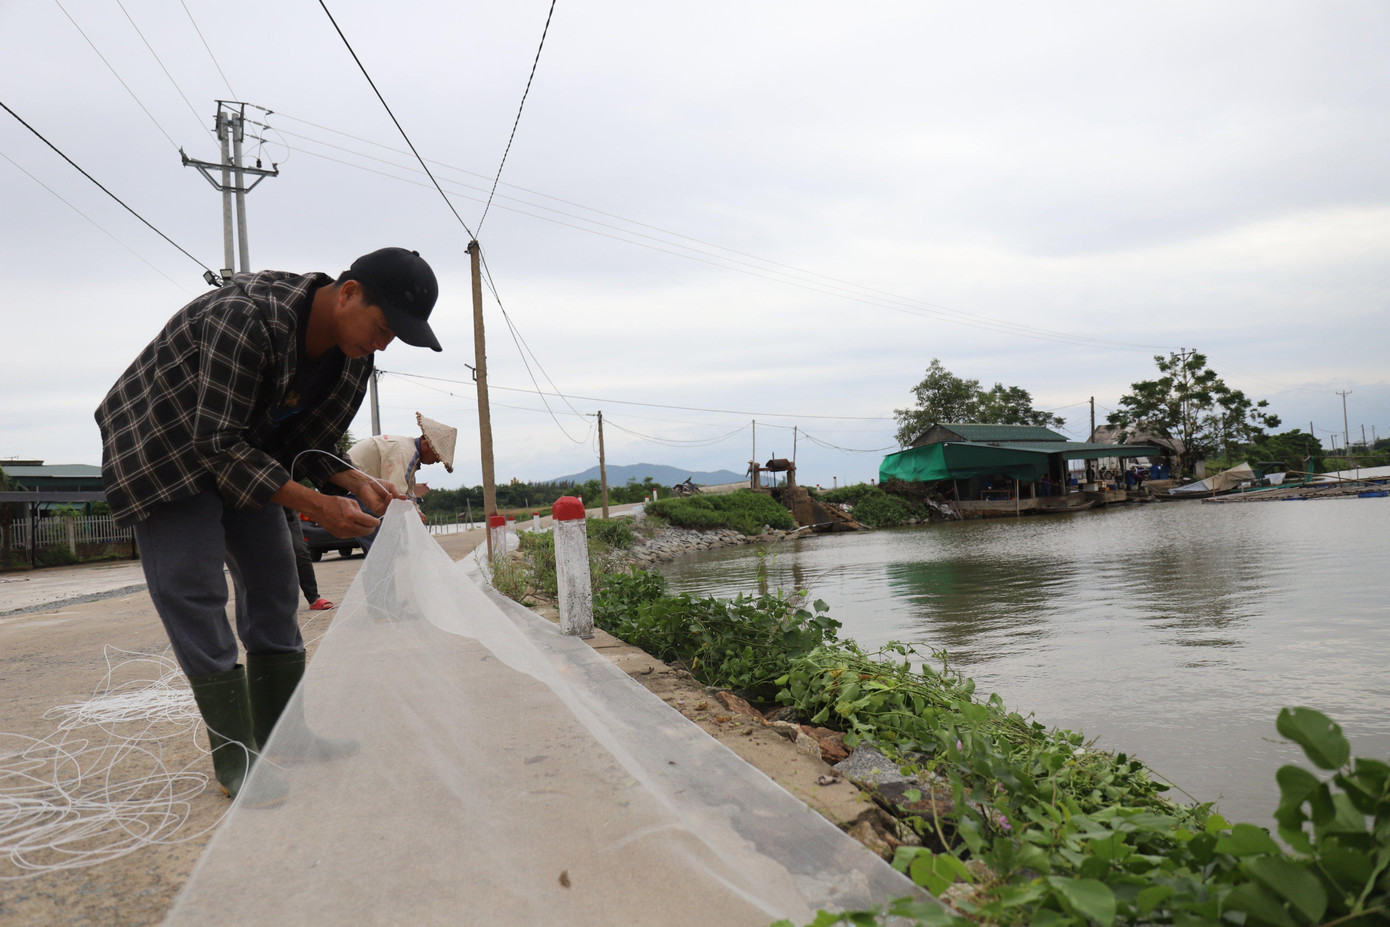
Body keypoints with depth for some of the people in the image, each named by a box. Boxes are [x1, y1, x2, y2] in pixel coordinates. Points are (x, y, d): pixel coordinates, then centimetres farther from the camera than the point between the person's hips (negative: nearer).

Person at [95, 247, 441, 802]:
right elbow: (219, 442, -32)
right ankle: (235, 757, -6)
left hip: (244, 451, 8)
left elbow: (301, 442, -1)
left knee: (272, 579, 6)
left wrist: (355, 483, -19)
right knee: (193, 592, -12)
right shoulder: (247, 319, -35)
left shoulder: (352, 355, -10)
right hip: (163, 448, -8)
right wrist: (315, 505, -35)